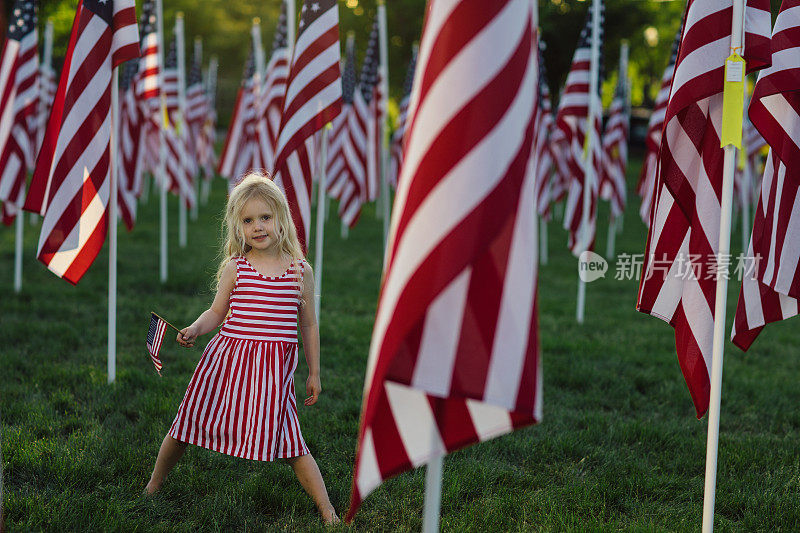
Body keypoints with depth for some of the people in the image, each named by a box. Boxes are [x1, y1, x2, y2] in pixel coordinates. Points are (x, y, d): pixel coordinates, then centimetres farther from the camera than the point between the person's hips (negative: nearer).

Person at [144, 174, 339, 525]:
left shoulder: (301, 272, 1)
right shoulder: (234, 268, 0)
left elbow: (309, 325, 9)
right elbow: (216, 312, 10)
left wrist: (314, 373, 12)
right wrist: (194, 329, -10)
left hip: (273, 370, -1)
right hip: (227, 361, 1)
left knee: (289, 443, -6)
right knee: (186, 427, 9)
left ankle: (327, 510, 3)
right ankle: (153, 486, 31)